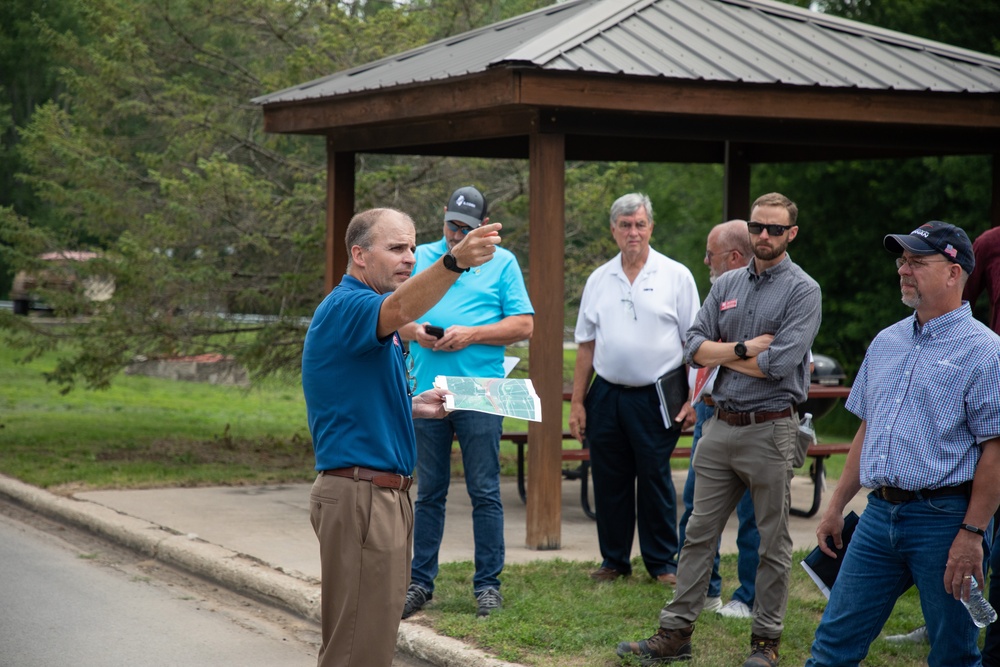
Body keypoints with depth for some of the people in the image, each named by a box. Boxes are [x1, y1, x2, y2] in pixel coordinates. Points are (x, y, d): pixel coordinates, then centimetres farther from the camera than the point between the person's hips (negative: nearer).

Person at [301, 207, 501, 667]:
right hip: (359, 494, -11)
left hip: (386, 492, 11)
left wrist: (412, 406, 13)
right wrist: (454, 263, -52)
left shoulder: (372, 320, 19)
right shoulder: (344, 308, -14)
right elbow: (401, 308, -38)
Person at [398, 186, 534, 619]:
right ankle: (420, 583, 14)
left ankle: (487, 584, 9)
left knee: (485, 493, 1)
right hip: (425, 392, 2)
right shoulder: (420, 257, 13)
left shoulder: (502, 263, 6)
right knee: (428, 493, 8)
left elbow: (524, 325, 1)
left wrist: (471, 334, -10)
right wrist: (414, 331, -7)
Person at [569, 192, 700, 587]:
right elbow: (586, 344, 12)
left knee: (655, 481, 1)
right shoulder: (599, 280, 10)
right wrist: (577, 402, 8)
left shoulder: (676, 276, 0)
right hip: (606, 395, 3)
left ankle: (663, 562, 13)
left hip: (656, 397, -3)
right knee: (609, 482, 7)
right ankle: (614, 561, 19)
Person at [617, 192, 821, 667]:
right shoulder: (727, 285, 12)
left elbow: (779, 365, -16)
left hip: (770, 429, -5)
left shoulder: (802, 291, -5)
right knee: (699, 533, 8)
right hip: (721, 426, 5)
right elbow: (694, 347, 4)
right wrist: (746, 348, -10)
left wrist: (722, 354, -3)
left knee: (772, 542, 3)